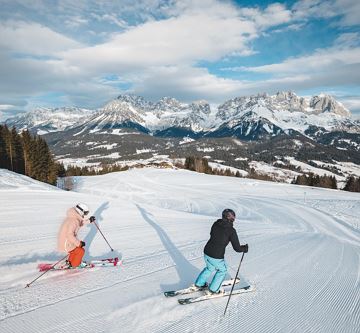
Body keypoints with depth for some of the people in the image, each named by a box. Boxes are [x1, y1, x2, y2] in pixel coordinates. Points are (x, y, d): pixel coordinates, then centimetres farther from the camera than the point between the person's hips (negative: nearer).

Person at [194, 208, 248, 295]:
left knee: (209, 268, 33)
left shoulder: (216, 224, 0)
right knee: (222, 271, 25)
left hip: (206, 253, 6)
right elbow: (237, 248, -13)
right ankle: (212, 289, 32)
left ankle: (199, 284, 44)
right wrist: (245, 248, 8)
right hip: (217, 257, -5)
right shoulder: (231, 230, -16)